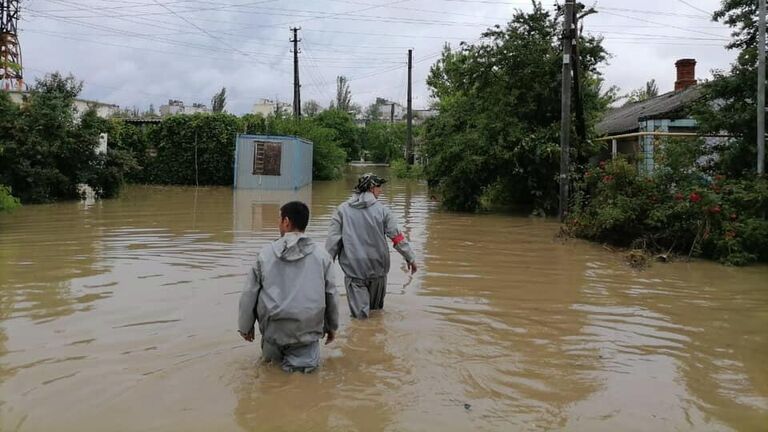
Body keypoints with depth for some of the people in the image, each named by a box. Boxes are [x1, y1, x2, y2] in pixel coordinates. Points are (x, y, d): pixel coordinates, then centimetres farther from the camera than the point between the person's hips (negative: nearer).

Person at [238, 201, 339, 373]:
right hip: (308, 331, 0)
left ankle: (272, 349, 21)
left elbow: (249, 294, 2)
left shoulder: (266, 253, -2)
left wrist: (246, 327, 16)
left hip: (274, 329, 0)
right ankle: (299, 356, -5)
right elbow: (330, 294, 6)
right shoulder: (322, 255, 0)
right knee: (308, 362, 20)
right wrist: (331, 327, 20)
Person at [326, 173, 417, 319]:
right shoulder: (382, 210, -4)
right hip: (378, 266, 0)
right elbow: (397, 237, -3)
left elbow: (332, 239, -1)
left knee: (360, 313, 4)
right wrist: (410, 258, 7)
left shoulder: (342, 210, 0)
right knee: (377, 306, 21)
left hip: (353, 267, 0)